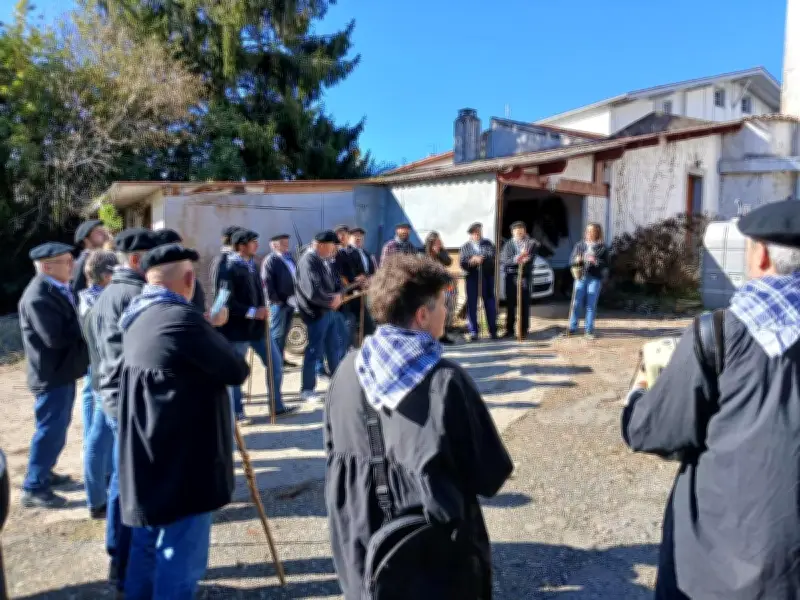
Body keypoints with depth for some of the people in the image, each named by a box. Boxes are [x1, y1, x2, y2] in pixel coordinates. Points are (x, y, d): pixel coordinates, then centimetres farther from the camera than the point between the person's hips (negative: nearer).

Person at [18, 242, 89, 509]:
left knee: (56, 427, 21)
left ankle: (42, 473, 37)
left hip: (63, 370, 10)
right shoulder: (39, 296, -23)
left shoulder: (59, 289, 8)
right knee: (50, 429, -1)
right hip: (52, 374, -10)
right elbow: (56, 337, -28)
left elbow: (71, 325, 12)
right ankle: (33, 488, 11)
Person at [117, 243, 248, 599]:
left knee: (148, 544, 24)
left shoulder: (140, 317, 9)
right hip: (182, 461, -10)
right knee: (181, 555, 3)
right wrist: (214, 343, 6)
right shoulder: (181, 319, -21)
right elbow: (236, 371, -12)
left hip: (149, 457, 10)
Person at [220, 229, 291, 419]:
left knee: (275, 362, 10)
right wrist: (251, 312, -24)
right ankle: (236, 411, 21)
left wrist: (262, 310, 8)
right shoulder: (228, 268, -15)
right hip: (238, 327, -8)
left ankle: (277, 405, 23)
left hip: (258, 324, 8)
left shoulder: (251, 264, 11)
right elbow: (226, 301, -22)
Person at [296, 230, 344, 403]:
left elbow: (335, 280, 14)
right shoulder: (308, 261, -21)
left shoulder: (325, 259, 7)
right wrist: (332, 300, -13)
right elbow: (313, 292, -28)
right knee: (314, 351, 2)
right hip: (316, 313, -9)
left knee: (334, 348, 19)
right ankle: (307, 390, 15)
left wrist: (338, 295, -7)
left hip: (328, 311, 9)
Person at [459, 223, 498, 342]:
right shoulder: (465, 247, 7)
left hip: (487, 277, 1)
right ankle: (472, 331, 6)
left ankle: (493, 331, 13)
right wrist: (471, 261, -18)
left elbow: (494, 258, -3)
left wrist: (482, 259, -17)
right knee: (471, 304, -1)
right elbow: (462, 263, -1)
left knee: (490, 303, 5)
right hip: (472, 278, -1)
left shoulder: (488, 244, 9)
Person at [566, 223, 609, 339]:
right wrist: (577, 260, -13)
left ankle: (589, 330, 8)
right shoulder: (579, 245, 10)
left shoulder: (602, 248, 4)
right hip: (581, 277, 2)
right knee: (576, 303, 0)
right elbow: (571, 261, 9)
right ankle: (572, 328, 10)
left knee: (591, 305, 1)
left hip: (595, 278, -1)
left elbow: (606, 264, -1)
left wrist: (596, 261, -18)